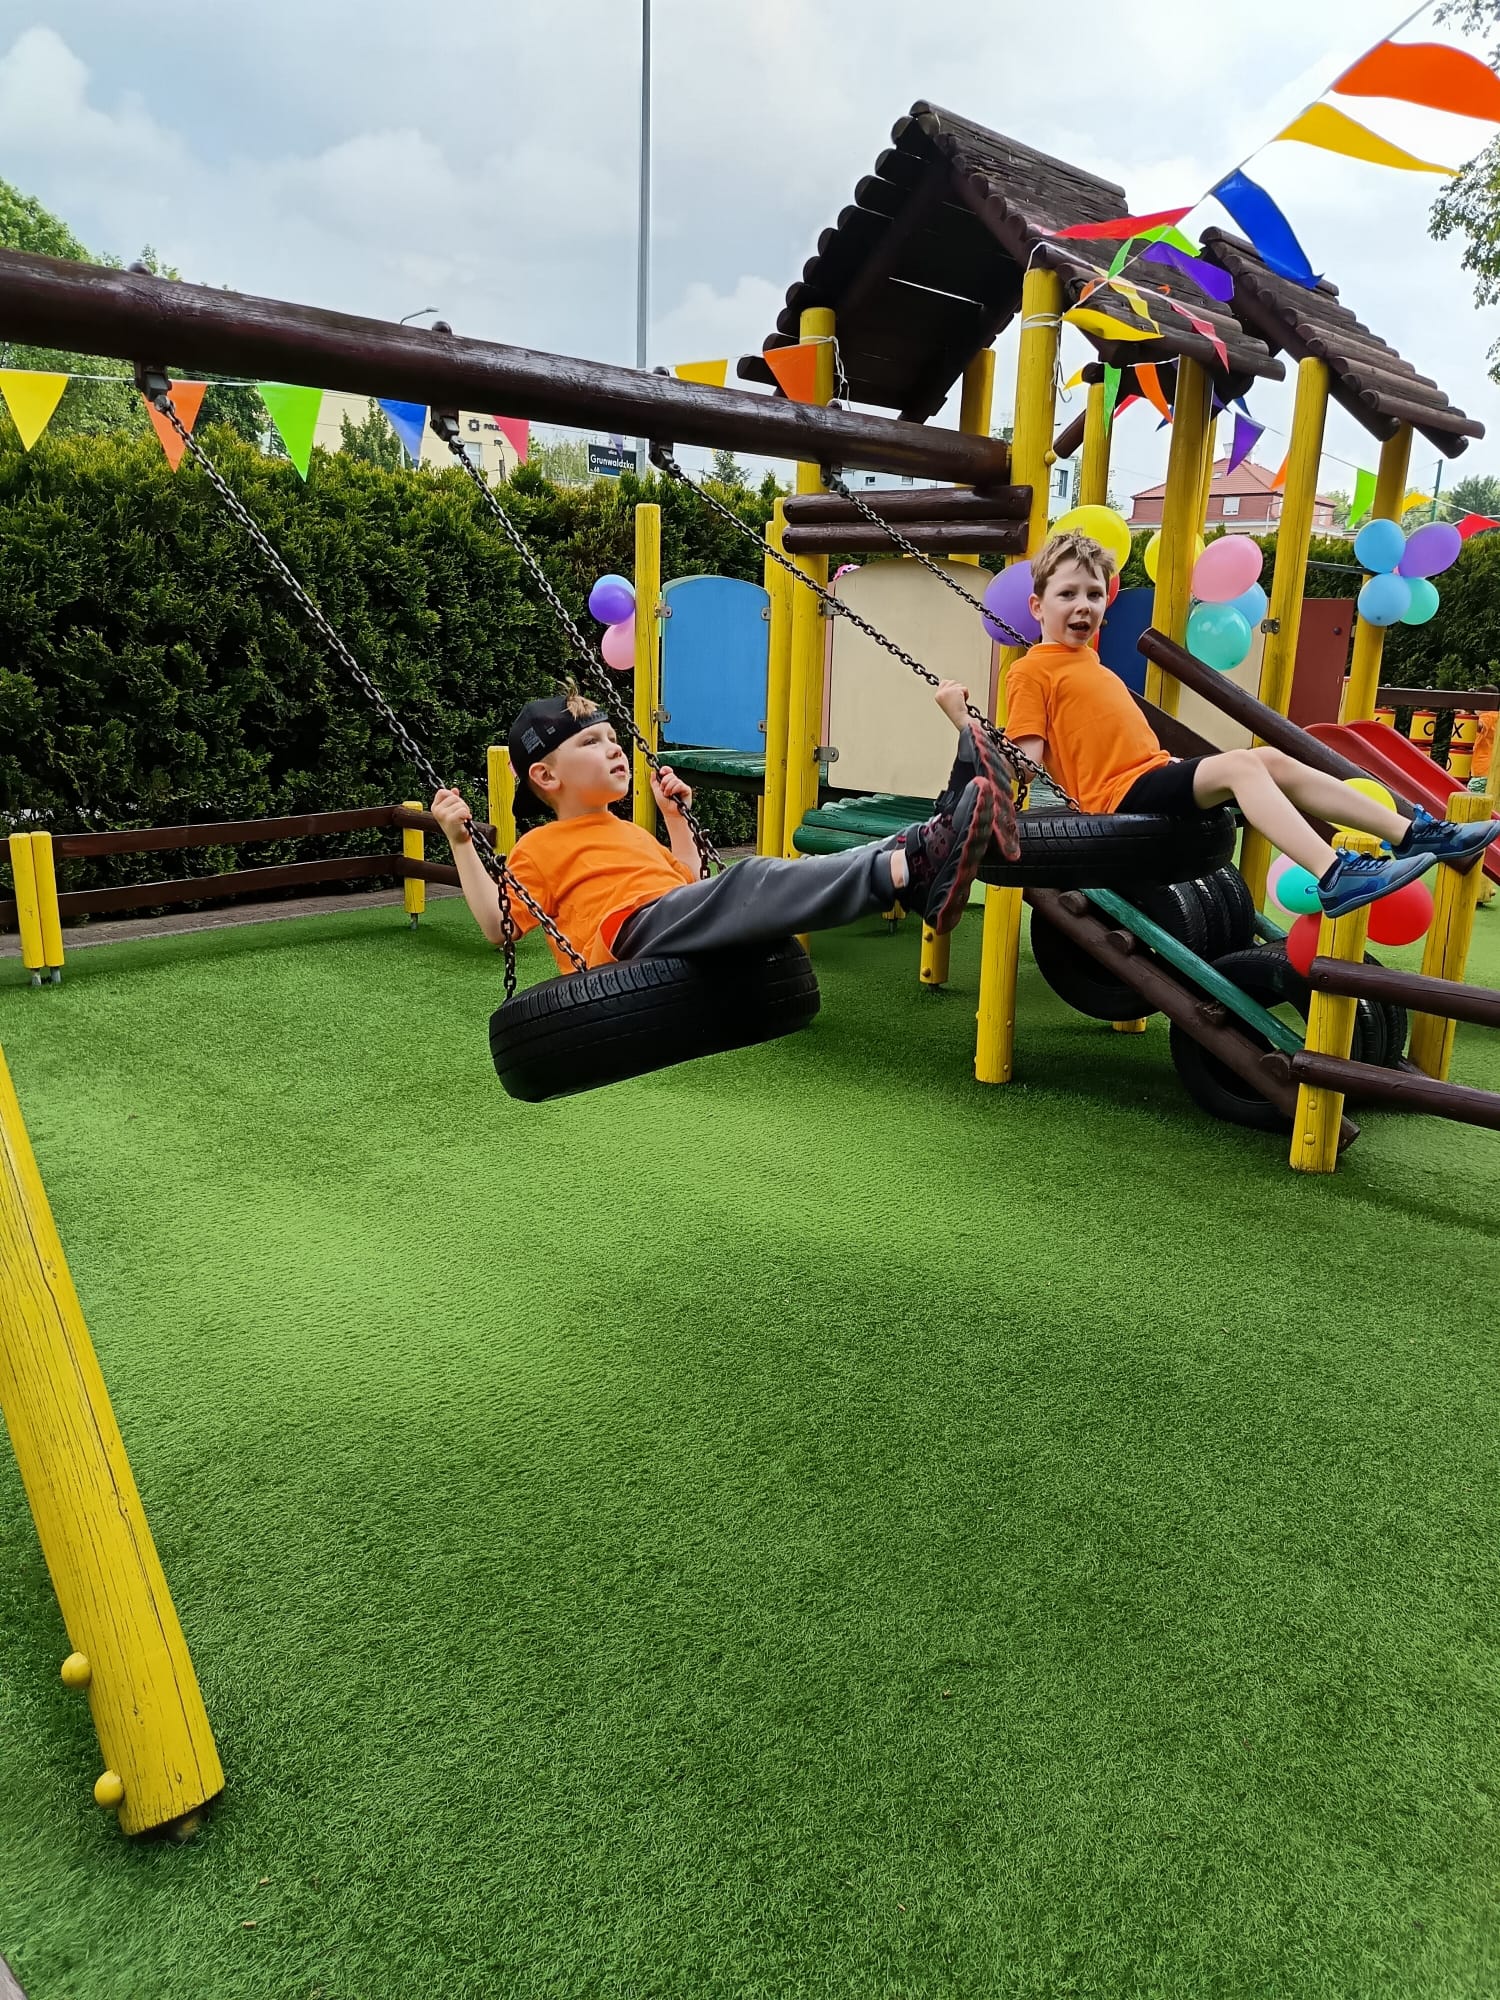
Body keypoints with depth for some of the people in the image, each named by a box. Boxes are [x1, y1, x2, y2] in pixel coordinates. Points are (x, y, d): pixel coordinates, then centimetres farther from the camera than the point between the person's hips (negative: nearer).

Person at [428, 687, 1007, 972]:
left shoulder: (632, 834, 35)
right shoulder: (540, 847, 14)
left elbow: (691, 883, 41)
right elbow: (498, 925, 5)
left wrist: (675, 815, 36)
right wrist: (460, 843, 0)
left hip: (680, 926, 8)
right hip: (630, 929, -7)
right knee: (751, 881, -30)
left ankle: (919, 863, -41)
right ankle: (905, 871, -51)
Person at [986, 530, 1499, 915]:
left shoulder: (1087, 662, 25)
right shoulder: (1033, 671, -2)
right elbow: (1028, 758, -9)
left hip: (1155, 771, 9)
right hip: (1119, 793, -9)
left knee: (1272, 760, -3)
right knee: (1240, 764, -25)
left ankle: (1413, 834, -4)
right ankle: (1334, 878, -39)